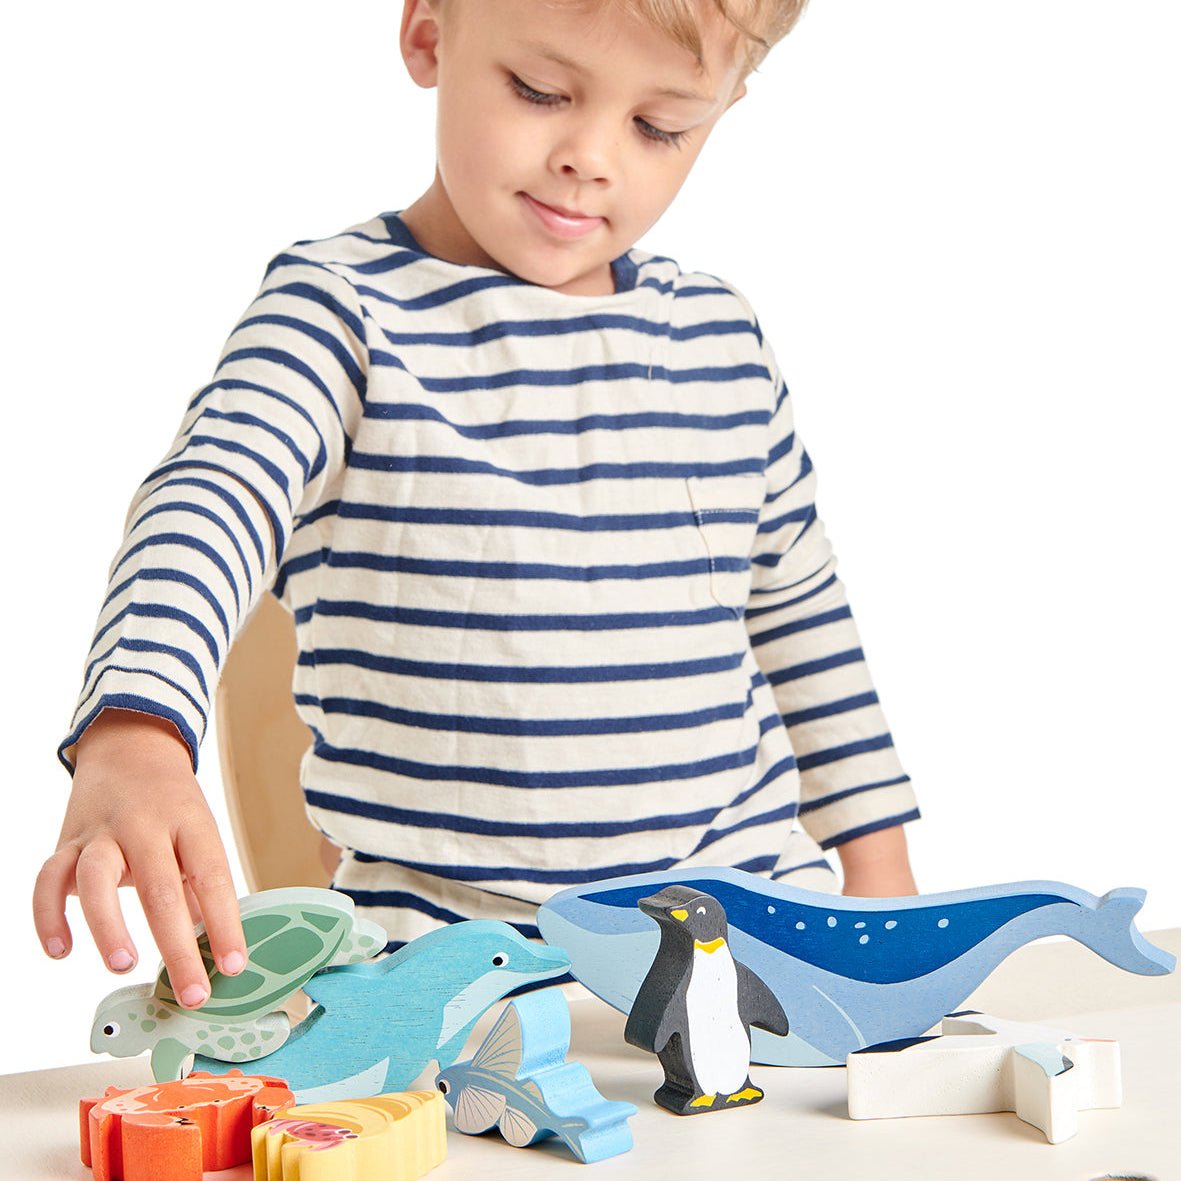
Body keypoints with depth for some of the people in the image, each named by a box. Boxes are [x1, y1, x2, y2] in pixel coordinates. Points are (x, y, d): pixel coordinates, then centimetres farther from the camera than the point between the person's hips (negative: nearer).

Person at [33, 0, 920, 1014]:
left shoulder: (723, 336, 11)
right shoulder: (346, 315, -6)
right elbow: (204, 515, -24)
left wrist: (877, 861, 21)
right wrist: (134, 745, -44)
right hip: (449, 943, -4)